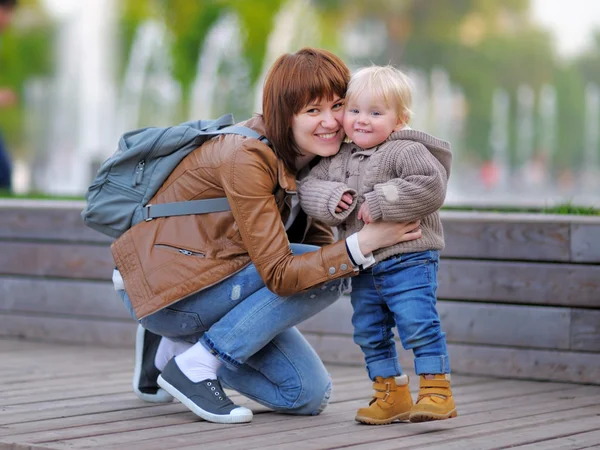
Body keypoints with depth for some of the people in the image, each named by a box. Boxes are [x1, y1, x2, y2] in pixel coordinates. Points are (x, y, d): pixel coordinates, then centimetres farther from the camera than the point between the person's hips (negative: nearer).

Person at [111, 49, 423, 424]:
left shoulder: (309, 160, 1)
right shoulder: (247, 157, -26)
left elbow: (317, 242, -1)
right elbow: (279, 274, -28)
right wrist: (364, 242, -33)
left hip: (213, 276, 9)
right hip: (164, 288, -9)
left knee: (309, 395, 4)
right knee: (327, 275, -22)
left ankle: (178, 344, 15)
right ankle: (194, 365, -14)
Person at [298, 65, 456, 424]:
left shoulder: (407, 152, -12)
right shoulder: (338, 159, 10)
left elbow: (432, 188, -26)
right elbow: (309, 187, 7)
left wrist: (378, 204, -24)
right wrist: (331, 198, -16)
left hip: (408, 259, -7)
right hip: (364, 268, 7)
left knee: (418, 324, -14)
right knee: (370, 333, 13)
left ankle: (437, 391, -6)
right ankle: (392, 393, 24)